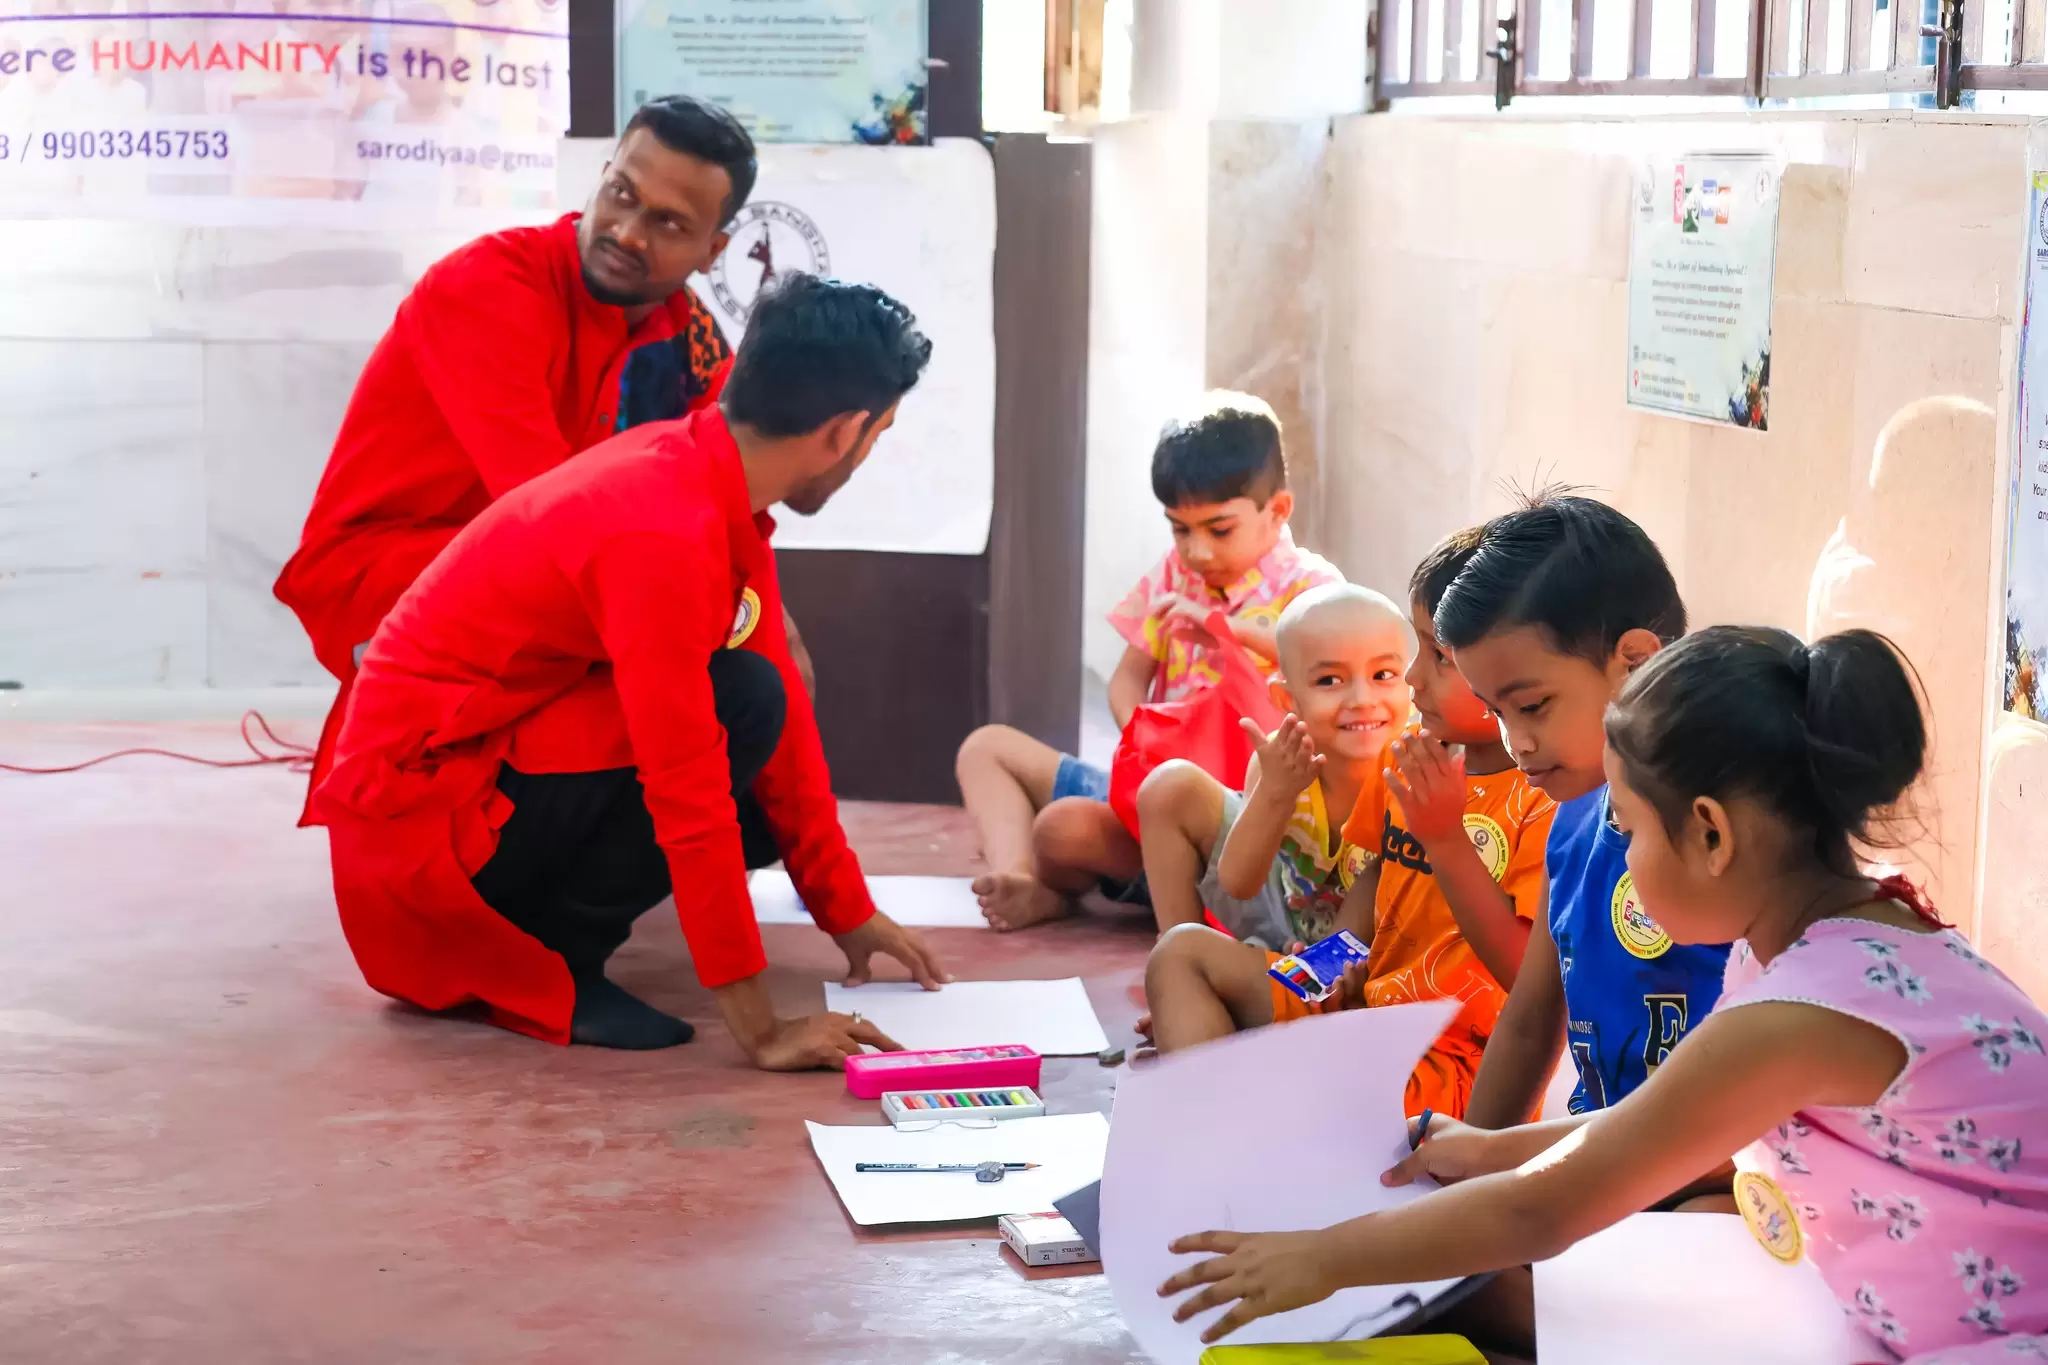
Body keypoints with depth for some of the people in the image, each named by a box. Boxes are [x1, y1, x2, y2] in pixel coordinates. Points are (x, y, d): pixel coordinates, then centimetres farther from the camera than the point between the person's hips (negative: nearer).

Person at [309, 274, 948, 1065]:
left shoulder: (714, 489, 1)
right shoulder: (662, 536, -28)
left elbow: (790, 711, 8)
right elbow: (689, 789, -29)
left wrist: (848, 911, 11)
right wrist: (761, 1028, -26)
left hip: (501, 751, 10)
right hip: (421, 794, -10)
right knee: (741, 704, -22)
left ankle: (509, 931, 11)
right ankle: (554, 963, -10)